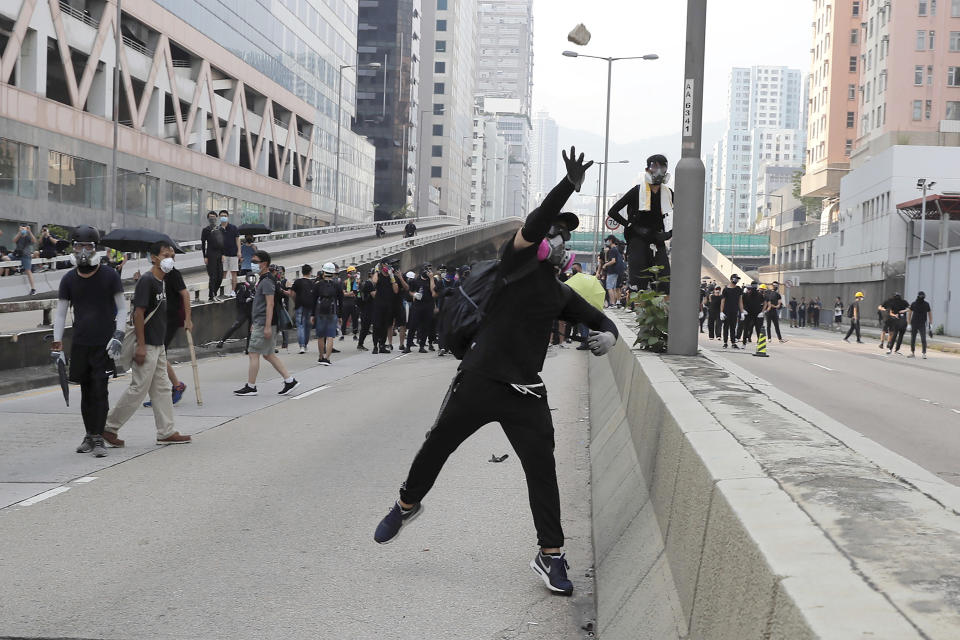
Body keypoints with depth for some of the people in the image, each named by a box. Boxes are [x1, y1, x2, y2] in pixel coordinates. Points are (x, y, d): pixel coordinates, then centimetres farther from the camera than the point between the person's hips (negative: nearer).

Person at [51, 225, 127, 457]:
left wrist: (118, 336, -9)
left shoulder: (109, 276, -2)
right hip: (79, 343, 3)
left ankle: (98, 438, -4)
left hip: (103, 343, -3)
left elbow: (122, 308, 2)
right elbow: (60, 312, 8)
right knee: (86, 391, 10)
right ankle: (89, 435, 20)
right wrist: (56, 345, 2)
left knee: (99, 390, -7)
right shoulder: (69, 279, 5)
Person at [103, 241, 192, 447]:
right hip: (147, 345, -10)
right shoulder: (146, 280, -14)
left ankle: (166, 433, 15)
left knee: (162, 389, 10)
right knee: (138, 388, -5)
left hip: (158, 345, 10)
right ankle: (109, 427, 5)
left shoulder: (160, 281, 14)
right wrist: (141, 345, -22)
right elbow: (138, 313, -19)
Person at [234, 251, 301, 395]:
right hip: (260, 324, 10)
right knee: (268, 354, 11)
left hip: (264, 324, -10)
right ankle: (289, 380, 11)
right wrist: (254, 323, 26)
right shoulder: (263, 280, 18)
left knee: (254, 354, -5)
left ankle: (250, 387, 1)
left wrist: (267, 326, -24)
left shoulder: (267, 281, -14)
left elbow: (270, 304, -20)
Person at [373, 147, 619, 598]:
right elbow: (533, 226, -21)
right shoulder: (515, 263, -2)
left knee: (542, 470, -3)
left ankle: (550, 555, 5)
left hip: (527, 395, 4)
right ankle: (408, 503, 36)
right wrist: (570, 185, -30)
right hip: (480, 380, -4)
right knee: (437, 446, 9)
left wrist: (606, 335, -3)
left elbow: (599, 320, 22)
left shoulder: (562, 294, 15)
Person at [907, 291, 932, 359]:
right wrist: (909, 325, -4)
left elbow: (930, 314, 6)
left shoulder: (926, 304, -2)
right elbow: (909, 314, 2)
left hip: (922, 325, -1)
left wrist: (931, 325, 3)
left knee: (923, 339, -12)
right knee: (912, 339, 5)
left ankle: (924, 353, -10)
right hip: (914, 324, 1)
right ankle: (912, 353, 18)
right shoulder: (913, 304, -3)